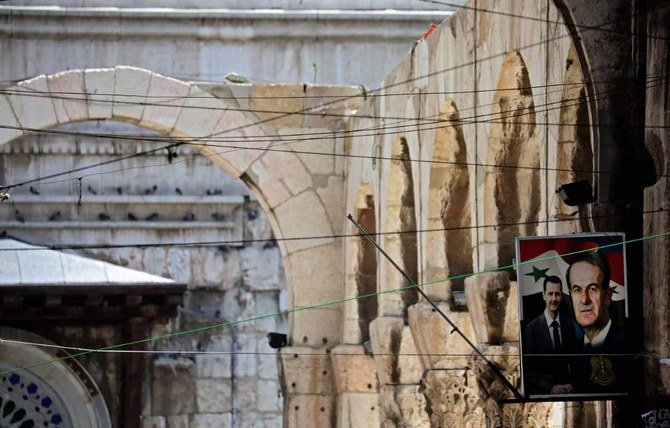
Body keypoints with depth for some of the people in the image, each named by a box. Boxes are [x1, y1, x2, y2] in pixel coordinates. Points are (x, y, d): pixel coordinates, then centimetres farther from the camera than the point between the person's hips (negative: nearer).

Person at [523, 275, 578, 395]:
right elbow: (529, 369, -3)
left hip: (568, 389, 2)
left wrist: (571, 384, 0)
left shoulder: (569, 324, 7)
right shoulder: (532, 329, -5)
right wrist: (550, 388, -10)